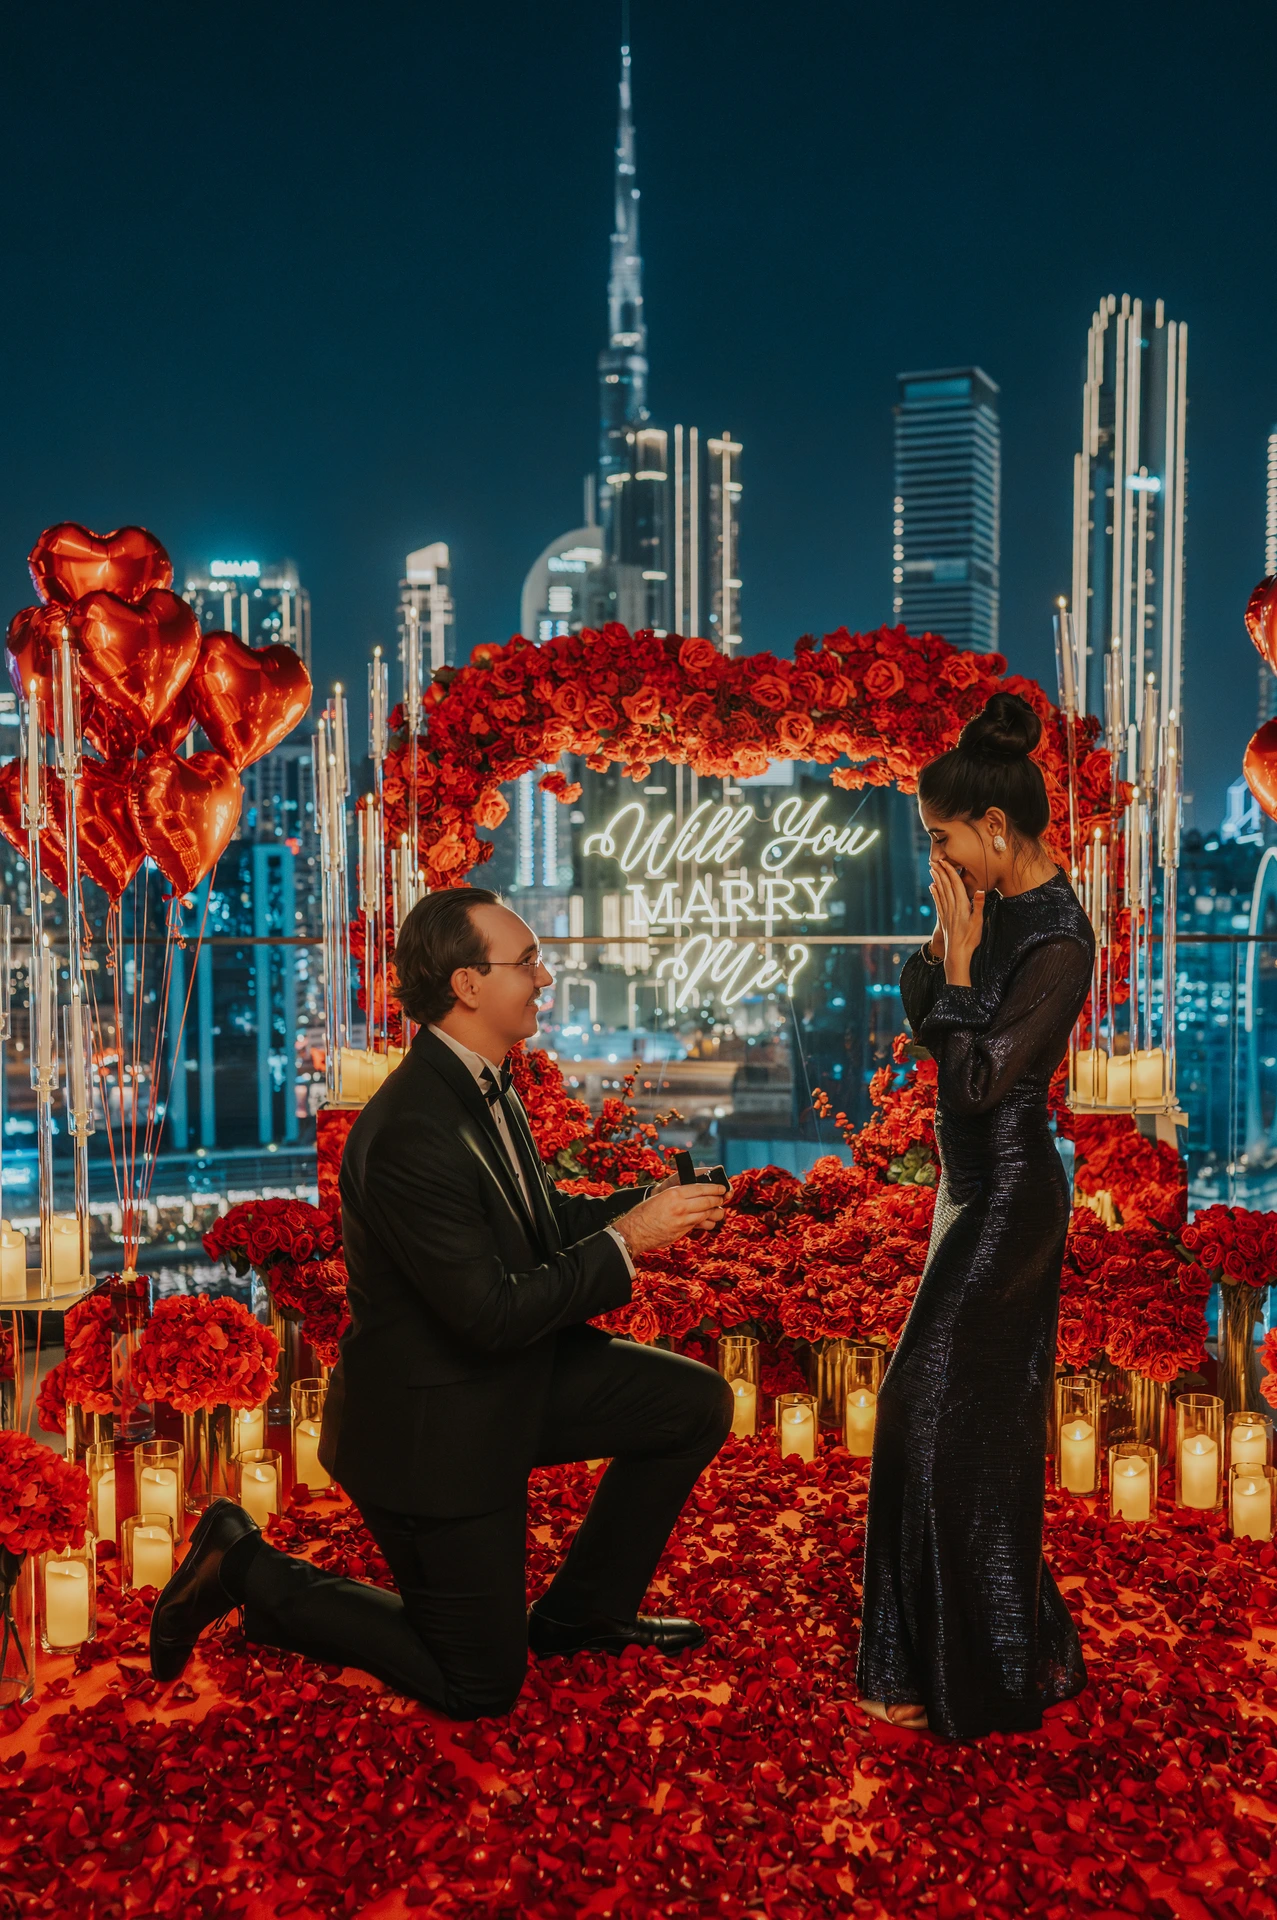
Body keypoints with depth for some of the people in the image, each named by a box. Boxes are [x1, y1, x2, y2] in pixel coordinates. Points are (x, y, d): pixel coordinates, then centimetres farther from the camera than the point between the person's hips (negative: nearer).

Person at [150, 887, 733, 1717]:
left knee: (697, 1402, 4)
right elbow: (494, 1314, -29)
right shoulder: (410, 1131, -31)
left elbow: (539, 1222, 11)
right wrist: (623, 1241, -21)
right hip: (433, 1427, -8)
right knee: (480, 1686, 6)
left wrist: (647, 1204, -5)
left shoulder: (483, 1082, -1)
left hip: (513, 1378, 9)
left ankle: (581, 1611, 20)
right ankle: (248, 1570, 15)